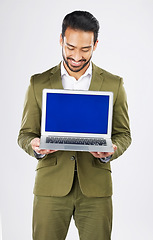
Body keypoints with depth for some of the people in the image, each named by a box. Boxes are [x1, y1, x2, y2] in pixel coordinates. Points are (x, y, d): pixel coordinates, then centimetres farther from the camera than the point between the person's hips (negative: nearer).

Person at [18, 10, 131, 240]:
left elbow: (123, 134, 9)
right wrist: (35, 146, -16)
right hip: (51, 186, 0)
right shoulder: (39, 83, 4)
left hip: (96, 187, 1)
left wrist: (110, 151, -13)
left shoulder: (114, 84, 5)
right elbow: (25, 133, 7)